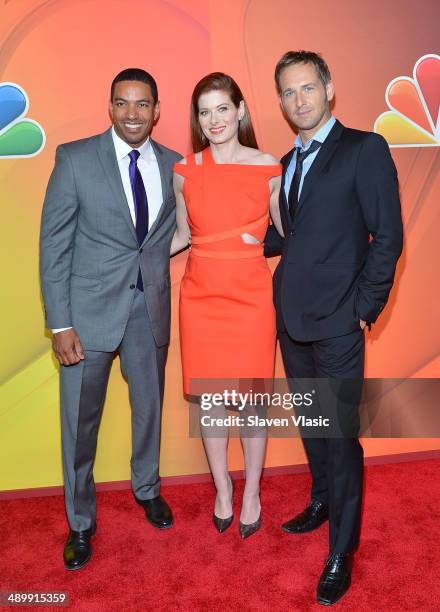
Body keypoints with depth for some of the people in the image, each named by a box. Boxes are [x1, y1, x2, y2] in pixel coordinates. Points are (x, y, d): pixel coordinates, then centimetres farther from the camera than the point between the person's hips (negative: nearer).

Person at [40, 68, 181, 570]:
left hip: (151, 307, 3)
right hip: (91, 308, -3)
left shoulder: (173, 164, 3)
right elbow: (54, 243, -8)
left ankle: (147, 487, 46)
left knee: (149, 405, 19)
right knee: (81, 420, 8)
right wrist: (59, 324, -12)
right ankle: (80, 522, 31)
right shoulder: (75, 158, -7)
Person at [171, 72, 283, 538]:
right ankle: (222, 489, 33)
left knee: (252, 399, 8)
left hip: (251, 296, -2)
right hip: (200, 297, 2)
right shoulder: (185, 172, 2)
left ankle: (252, 492, 30)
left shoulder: (269, 169, -2)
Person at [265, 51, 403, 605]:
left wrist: (365, 307, -12)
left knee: (340, 433, 1)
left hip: (336, 321, -7)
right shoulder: (287, 162, 15)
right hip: (291, 317, 7)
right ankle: (322, 501, 41)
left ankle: (341, 554, 16)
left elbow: (387, 236, -10)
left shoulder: (364, 148, -5)